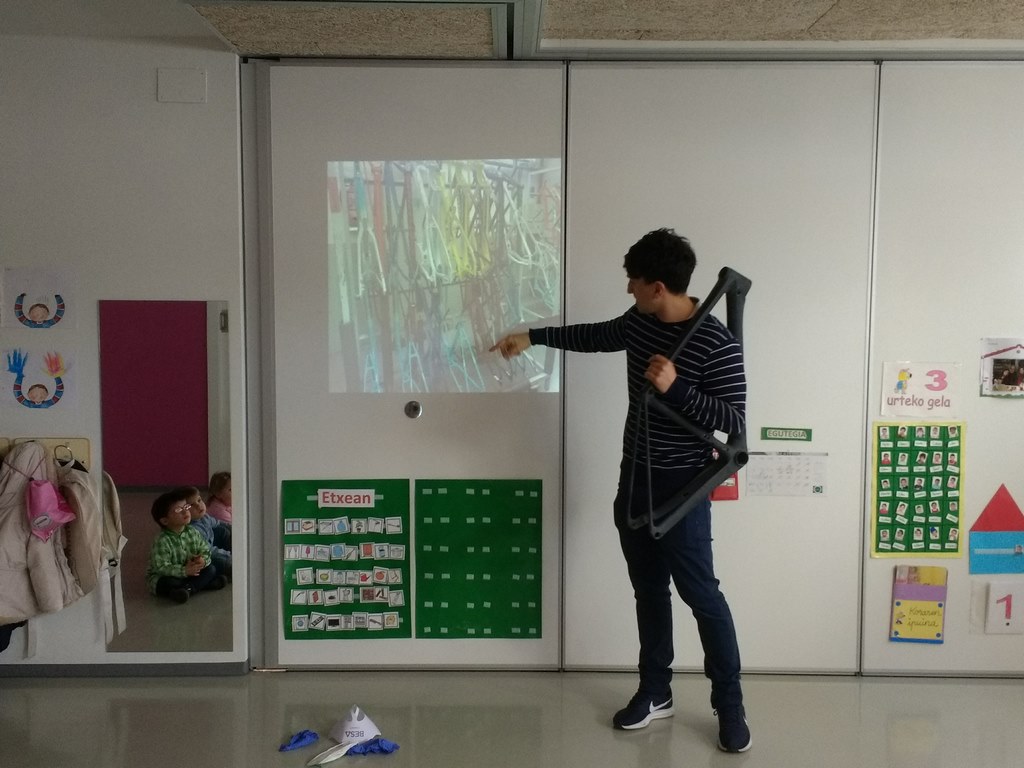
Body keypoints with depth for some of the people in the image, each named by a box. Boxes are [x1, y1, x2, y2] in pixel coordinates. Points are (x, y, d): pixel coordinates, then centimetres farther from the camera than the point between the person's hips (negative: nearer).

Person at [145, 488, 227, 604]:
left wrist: (203, 560, -22)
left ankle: (188, 588, -29)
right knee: (166, 583, -36)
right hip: (163, 577, -6)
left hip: (191, 571, 6)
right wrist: (184, 571, -34)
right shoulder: (162, 541, -22)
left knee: (210, 569, -10)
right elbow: (161, 568, -27)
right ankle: (205, 583, -30)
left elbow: (206, 551, 2)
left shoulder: (193, 532, -3)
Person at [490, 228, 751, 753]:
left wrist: (675, 388, -31)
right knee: (648, 589, 15)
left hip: (681, 487, -7)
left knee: (700, 594, 0)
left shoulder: (716, 345, -20)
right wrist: (533, 337, 23)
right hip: (635, 478, 7)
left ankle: (730, 705, 15)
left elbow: (734, 419, -21)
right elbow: (596, 336, 22)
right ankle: (655, 693, 28)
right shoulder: (640, 321, 2)